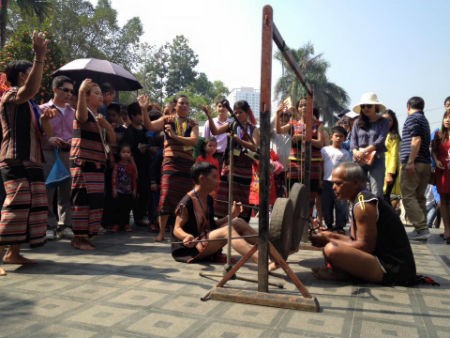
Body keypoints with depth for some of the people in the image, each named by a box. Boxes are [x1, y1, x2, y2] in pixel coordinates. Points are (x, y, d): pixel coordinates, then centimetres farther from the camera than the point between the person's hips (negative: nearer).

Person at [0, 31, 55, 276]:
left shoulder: (31, 105, 22)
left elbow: (45, 135, 18)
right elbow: (31, 89, -29)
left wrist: (45, 120, -3)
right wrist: (40, 57, -33)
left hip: (32, 162, 9)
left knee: (34, 207, 9)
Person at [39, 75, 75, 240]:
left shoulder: (73, 112, 16)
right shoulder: (43, 109, 5)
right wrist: (48, 140, -17)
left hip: (68, 154, 3)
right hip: (48, 154, -3)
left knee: (66, 191, 3)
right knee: (48, 191, -3)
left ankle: (65, 226, 10)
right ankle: (49, 226, 5)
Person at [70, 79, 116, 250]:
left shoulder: (101, 117, 20)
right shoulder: (84, 113, -2)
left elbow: (113, 141, 13)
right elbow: (81, 114, -29)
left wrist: (106, 125, -4)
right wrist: (81, 91, -45)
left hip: (98, 165, 8)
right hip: (83, 164, -8)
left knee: (96, 200, 6)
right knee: (82, 199, -10)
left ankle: (86, 235, 14)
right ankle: (78, 237, -4)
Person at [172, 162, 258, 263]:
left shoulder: (209, 199, 11)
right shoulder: (187, 202, -15)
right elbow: (177, 229, -14)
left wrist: (231, 216, 9)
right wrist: (187, 236, -36)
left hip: (207, 239, 9)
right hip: (192, 247, -9)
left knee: (238, 222, -3)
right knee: (226, 230, -30)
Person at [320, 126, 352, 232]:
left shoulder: (345, 153, 3)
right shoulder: (325, 150, 6)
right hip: (326, 181, 2)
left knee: (340, 206, 1)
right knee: (326, 205, 8)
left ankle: (340, 226, 12)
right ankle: (329, 225, 21)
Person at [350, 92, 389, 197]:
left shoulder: (383, 122, 4)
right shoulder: (357, 122, 12)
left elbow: (380, 141, -8)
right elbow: (353, 140, 5)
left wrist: (364, 151, -19)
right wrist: (356, 152, -15)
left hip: (376, 160, -2)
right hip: (359, 161, 3)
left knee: (377, 192, -6)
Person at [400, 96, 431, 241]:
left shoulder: (412, 118, -4)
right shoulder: (424, 120, 23)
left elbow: (416, 140, -17)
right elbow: (425, 143, 22)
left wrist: (410, 161, -21)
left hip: (413, 163, -9)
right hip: (425, 163, 9)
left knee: (408, 197, -7)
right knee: (419, 197, 11)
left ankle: (421, 229, -11)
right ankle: (421, 229, 13)